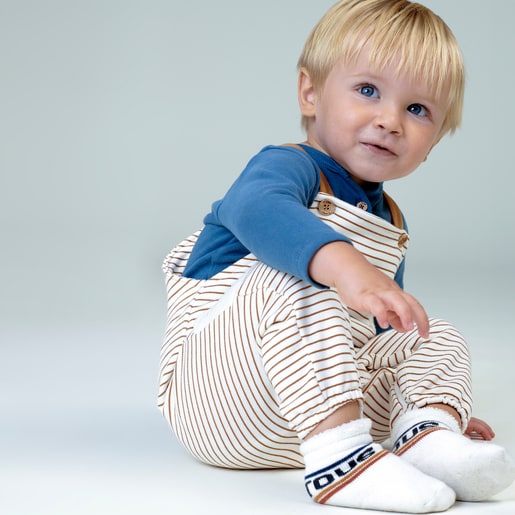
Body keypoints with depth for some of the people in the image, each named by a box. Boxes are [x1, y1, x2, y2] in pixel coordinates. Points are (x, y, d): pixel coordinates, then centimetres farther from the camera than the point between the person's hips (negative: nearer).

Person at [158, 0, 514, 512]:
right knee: (298, 279, -31)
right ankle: (338, 455, -42)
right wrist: (344, 265, -57)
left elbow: (385, 327, 30)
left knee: (438, 337, 3)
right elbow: (255, 208, -40)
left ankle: (427, 433, -29)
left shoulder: (388, 220, 17)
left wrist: (434, 401, 25)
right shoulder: (291, 166, -12)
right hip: (219, 399, -8)